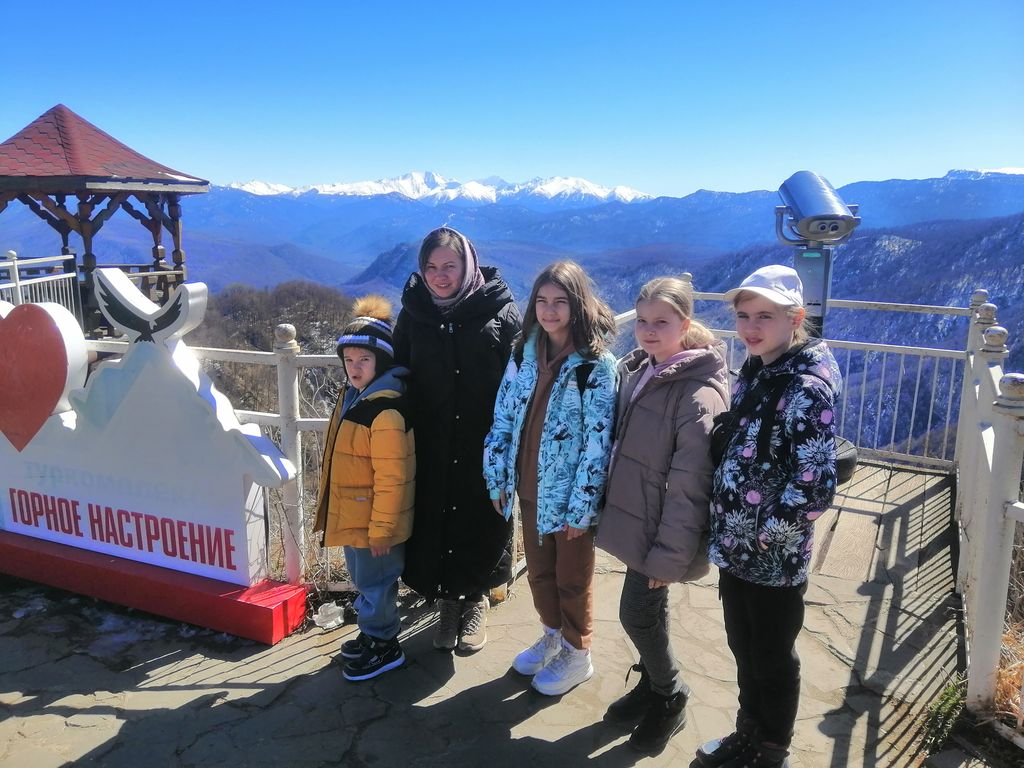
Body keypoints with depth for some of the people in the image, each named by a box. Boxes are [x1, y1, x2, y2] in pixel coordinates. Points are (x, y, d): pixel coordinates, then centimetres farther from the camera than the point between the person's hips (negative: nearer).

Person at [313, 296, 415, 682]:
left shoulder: (386, 410, -27)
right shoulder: (353, 394, 5)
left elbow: (391, 478, -25)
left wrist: (381, 530, -20)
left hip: (372, 523, -9)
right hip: (351, 516, 9)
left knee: (374, 582, 7)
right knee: (363, 579, 23)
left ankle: (384, 647, 26)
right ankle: (372, 634, 41)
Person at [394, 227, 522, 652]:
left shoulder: (500, 310, -7)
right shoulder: (414, 312, 2)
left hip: (485, 444, -2)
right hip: (431, 446, 2)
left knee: (483, 522, 10)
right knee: (435, 523, 10)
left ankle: (475, 600, 34)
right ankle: (448, 602, 33)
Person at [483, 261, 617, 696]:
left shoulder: (597, 365, -16)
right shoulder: (524, 354, 1)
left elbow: (599, 441, -18)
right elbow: (503, 418, 5)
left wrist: (581, 506, -18)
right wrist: (497, 479, 4)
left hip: (570, 493, -5)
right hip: (530, 488, 5)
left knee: (572, 577, 13)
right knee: (538, 569, 21)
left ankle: (577, 654, 34)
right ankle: (552, 635, 44)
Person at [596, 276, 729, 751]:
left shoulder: (699, 394, -22)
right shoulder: (635, 371, 2)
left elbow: (689, 484, -22)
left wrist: (669, 554, -19)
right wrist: (608, 507, 15)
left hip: (658, 529, -7)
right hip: (634, 516, 7)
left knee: (636, 613, 4)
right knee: (650, 610, 20)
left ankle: (669, 697, 30)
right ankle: (654, 683, 42)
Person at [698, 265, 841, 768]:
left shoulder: (807, 388, -22)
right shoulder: (753, 371, 3)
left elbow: (814, 487, -27)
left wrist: (765, 534, -16)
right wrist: (725, 529, 8)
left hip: (773, 558, -7)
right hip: (734, 547, 7)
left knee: (772, 661, 14)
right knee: (743, 650, 24)